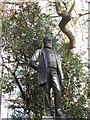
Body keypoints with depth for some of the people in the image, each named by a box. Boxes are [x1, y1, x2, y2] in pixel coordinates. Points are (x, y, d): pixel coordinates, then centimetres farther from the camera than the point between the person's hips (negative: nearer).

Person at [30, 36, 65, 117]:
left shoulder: (56, 54, 33)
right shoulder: (40, 51, 23)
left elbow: (59, 69, 23)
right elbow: (32, 62, 10)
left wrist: (61, 80, 11)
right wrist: (40, 69, 1)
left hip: (54, 73, 3)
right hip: (44, 73, -3)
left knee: (58, 91, -17)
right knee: (47, 93, -10)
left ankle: (58, 112, -20)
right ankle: (48, 114, -13)